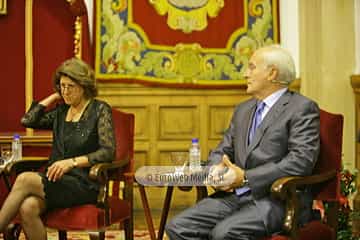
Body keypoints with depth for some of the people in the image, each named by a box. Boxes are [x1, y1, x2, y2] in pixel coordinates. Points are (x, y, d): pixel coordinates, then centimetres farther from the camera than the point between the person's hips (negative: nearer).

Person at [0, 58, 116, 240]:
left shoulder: (100, 110, 0)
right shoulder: (61, 111, 19)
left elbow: (108, 152, -9)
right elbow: (27, 120, 11)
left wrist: (72, 162, -21)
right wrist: (54, 97, 14)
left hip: (84, 184, -5)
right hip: (57, 179, 5)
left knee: (24, 180, -28)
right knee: (27, 207, -30)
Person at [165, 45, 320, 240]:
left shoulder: (302, 108, -4)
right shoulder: (243, 109, 21)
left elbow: (301, 161, -16)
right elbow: (222, 150, 22)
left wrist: (246, 178, -18)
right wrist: (217, 170, -3)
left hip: (277, 198, -7)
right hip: (235, 195, 7)